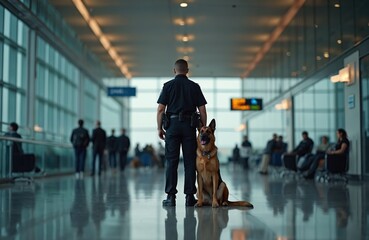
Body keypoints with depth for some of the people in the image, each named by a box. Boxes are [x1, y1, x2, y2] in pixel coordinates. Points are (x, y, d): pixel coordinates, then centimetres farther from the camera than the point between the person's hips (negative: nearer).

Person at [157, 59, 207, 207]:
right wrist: (204, 128, 10)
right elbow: (202, 110, 4)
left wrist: (159, 128, 4)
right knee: (190, 161, 3)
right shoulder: (194, 86, 8)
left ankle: (171, 196, -1)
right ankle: (189, 196, 3)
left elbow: (160, 109, -2)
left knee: (171, 161, 1)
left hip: (172, 124, -1)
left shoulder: (168, 86, 4)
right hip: (189, 125, 1)